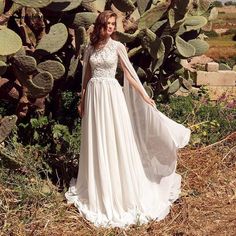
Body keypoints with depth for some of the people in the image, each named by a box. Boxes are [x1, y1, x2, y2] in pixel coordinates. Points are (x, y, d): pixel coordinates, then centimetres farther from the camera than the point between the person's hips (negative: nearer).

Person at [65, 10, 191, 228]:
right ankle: (96, 190, 25)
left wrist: (145, 97, -7)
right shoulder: (90, 48, 8)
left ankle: (120, 191, 13)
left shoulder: (118, 46, -1)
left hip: (112, 95, -3)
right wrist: (82, 101, 15)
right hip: (94, 95, 3)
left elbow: (130, 74, -2)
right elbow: (86, 76, 15)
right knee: (96, 142, 9)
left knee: (115, 140, 0)